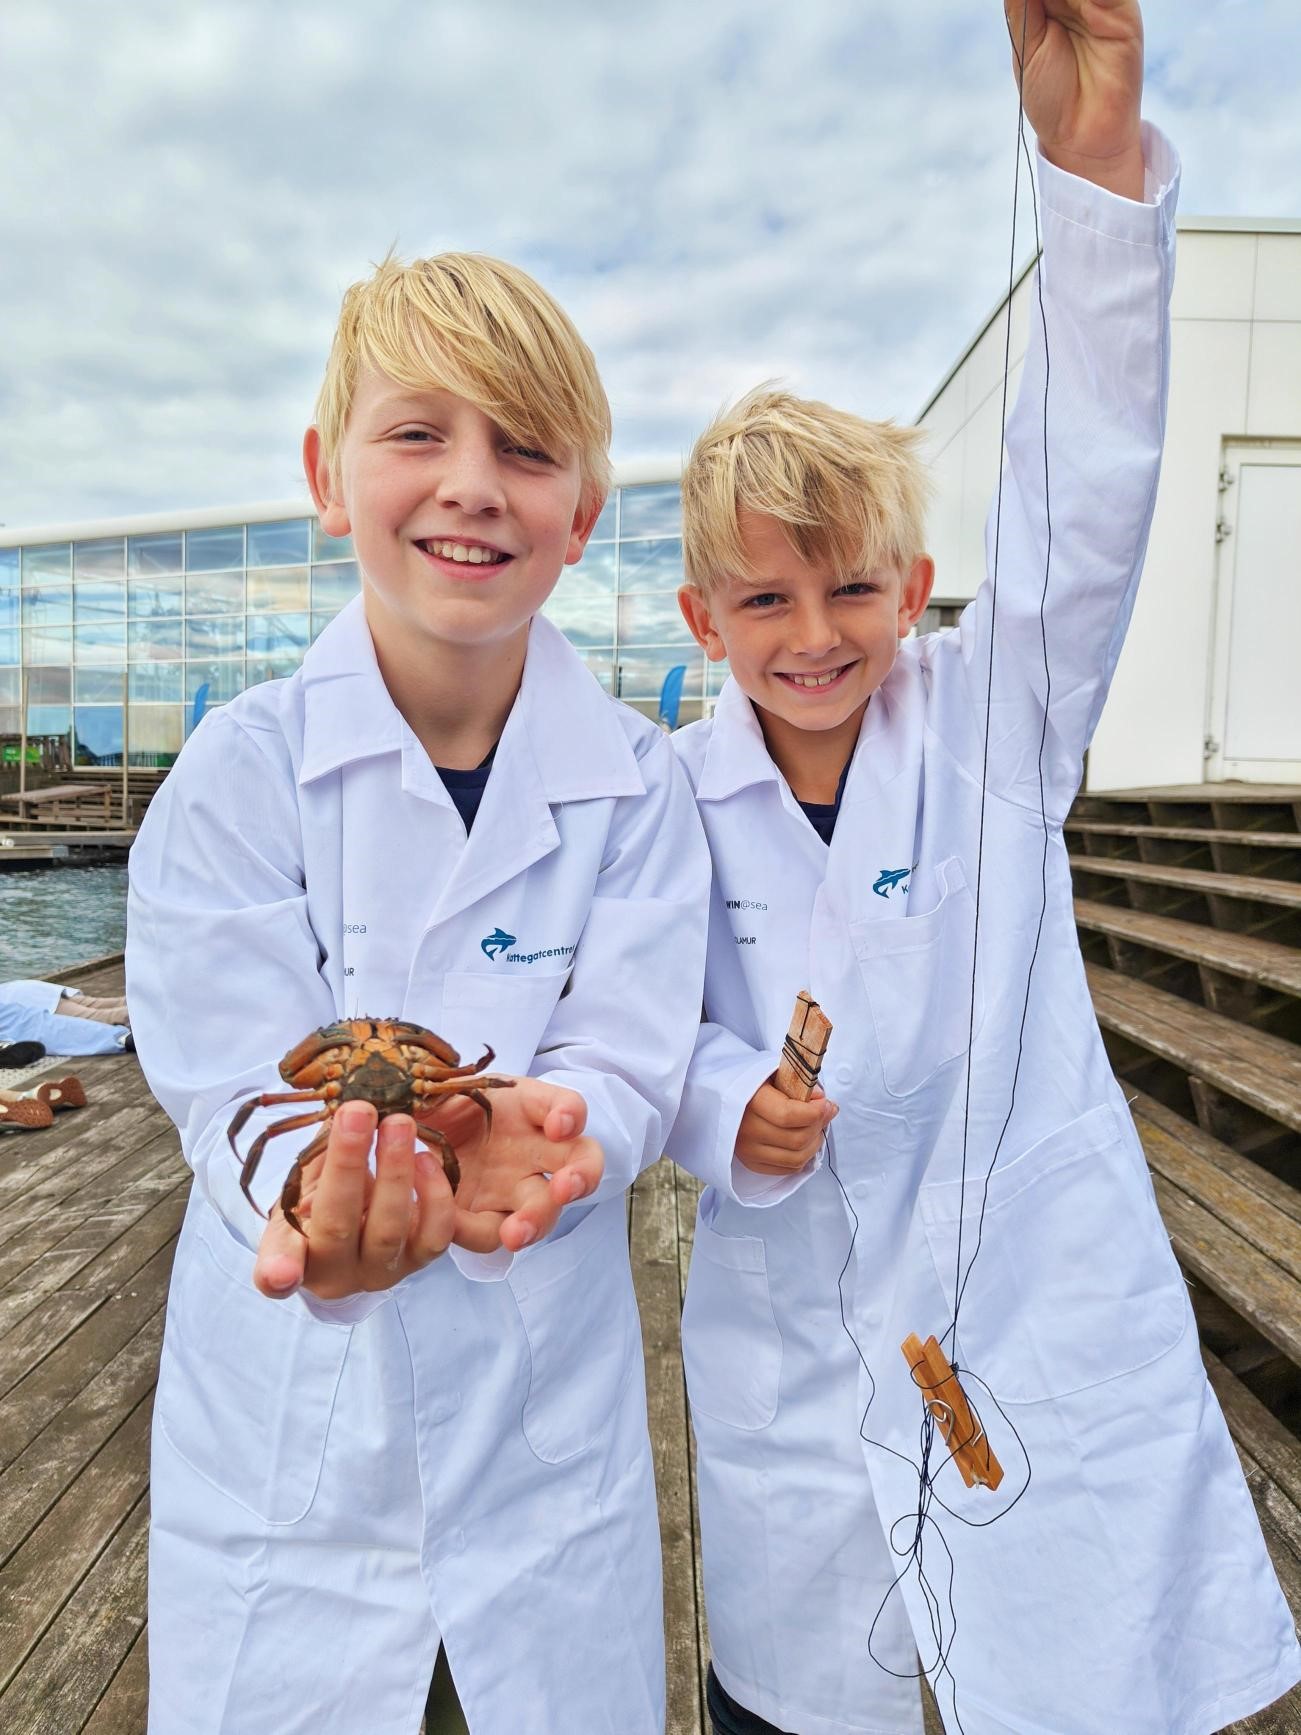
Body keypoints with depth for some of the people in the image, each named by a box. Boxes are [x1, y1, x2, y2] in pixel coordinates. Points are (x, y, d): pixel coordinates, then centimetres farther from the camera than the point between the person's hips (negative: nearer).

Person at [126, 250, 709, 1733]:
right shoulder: (242, 767, -10)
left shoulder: (635, 786, -8)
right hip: (290, 1424, 0)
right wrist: (332, 1192, -36)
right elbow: (232, 1083, -15)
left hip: (548, 1404, 1)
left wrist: (529, 1137, -34)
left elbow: (626, 1065, -12)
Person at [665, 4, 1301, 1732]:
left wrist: (1098, 149, -27)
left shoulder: (992, 715, -6)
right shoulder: (675, 799, -4)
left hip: (1052, 1318, -1)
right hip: (796, 1346, 2)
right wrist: (730, 1113, -22)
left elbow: (1085, 501, -20)